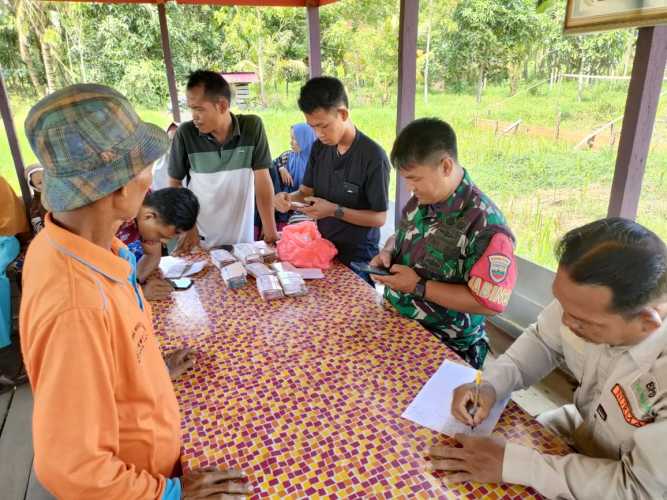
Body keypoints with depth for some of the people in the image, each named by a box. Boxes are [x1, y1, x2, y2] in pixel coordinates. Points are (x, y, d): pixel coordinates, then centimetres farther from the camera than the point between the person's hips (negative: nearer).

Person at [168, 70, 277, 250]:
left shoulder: (252, 127, -12)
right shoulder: (185, 134, -11)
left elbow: (262, 180, -11)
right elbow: (174, 183, -1)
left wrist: (271, 232, -16)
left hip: (242, 237, 0)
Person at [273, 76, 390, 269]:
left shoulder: (373, 156, -19)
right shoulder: (319, 148, 0)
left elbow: (379, 218, -16)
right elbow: (307, 191, 7)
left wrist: (334, 211, -25)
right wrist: (288, 197, -14)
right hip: (322, 248, 6)